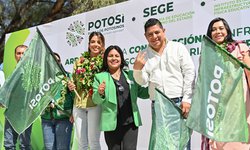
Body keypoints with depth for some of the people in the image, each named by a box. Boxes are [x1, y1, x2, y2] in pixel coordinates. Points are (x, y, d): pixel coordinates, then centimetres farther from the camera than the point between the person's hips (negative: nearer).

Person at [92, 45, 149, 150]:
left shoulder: (130, 74, 14)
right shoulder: (100, 77, 6)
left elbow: (141, 93, 16)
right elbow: (96, 100, 1)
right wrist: (100, 93, -21)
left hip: (131, 122, 2)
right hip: (112, 124, -1)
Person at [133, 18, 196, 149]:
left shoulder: (178, 48, 4)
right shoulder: (144, 55, 11)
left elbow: (190, 73, -1)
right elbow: (143, 81, 5)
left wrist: (187, 99, -9)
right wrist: (137, 69, -16)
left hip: (179, 102, -2)